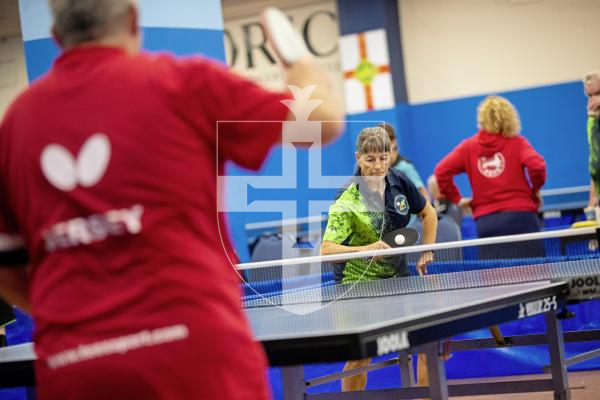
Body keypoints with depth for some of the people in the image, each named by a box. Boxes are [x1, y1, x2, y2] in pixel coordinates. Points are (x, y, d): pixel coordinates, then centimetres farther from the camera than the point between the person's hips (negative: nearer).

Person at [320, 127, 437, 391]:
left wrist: (426, 252, 5)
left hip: (398, 277, 5)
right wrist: (363, 249, -44)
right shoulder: (347, 203, -22)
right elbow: (326, 249, -31)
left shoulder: (400, 183, -7)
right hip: (358, 282, -4)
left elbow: (428, 214, 12)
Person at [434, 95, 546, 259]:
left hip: (485, 222, 2)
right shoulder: (517, 143, 2)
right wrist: (536, 190, 4)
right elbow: (536, 166, -14)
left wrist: (456, 199, 9)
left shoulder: (468, 147, 8)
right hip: (520, 217, -2)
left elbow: (441, 172, 1)